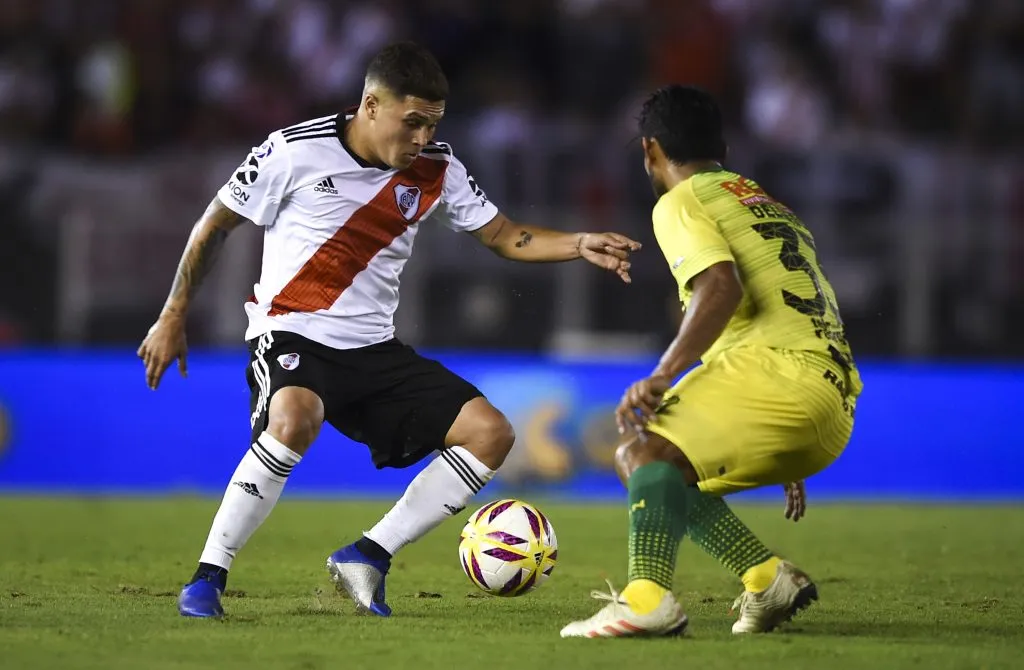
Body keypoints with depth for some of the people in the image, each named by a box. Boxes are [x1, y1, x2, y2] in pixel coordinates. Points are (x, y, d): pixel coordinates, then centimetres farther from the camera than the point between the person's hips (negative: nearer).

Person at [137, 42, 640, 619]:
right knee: (295, 419, -39)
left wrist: (581, 245, -11)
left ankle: (367, 557, -1)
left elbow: (506, 237, 8)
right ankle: (208, 579, -26)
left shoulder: (435, 170, 2)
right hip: (292, 334, -6)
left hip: (375, 350, 6)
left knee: (490, 433, -7)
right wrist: (173, 318, 0)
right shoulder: (296, 152, -11)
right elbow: (217, 225, 0)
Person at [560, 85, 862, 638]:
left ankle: (648, 598, -47)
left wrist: (662, 377, -22)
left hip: (777, 367, -8)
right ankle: (769, 580, 7)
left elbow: (723, 288, -15)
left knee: (651, 448, -23)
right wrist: (787, 466, 41)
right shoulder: (769, 206, 32)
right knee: (636, 461, 17)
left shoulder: (681, 203, 5)